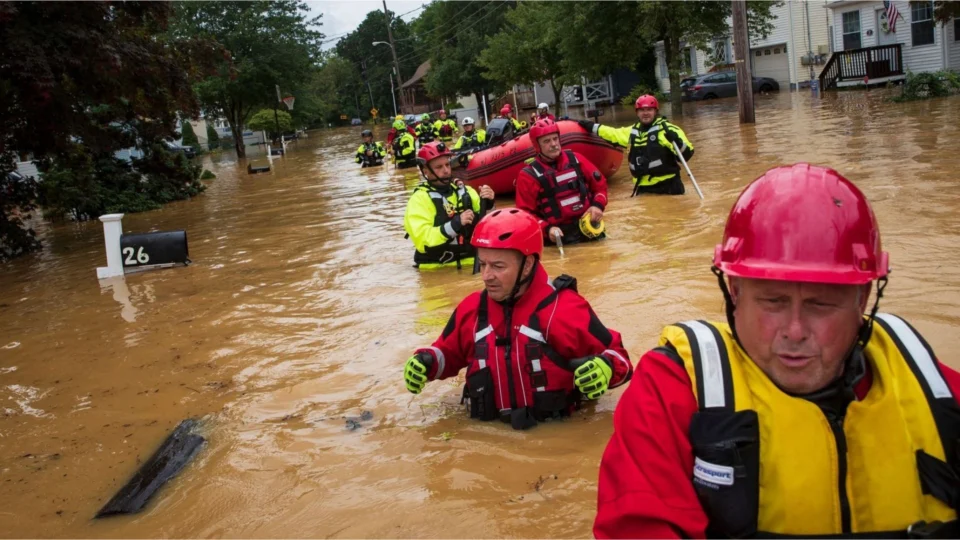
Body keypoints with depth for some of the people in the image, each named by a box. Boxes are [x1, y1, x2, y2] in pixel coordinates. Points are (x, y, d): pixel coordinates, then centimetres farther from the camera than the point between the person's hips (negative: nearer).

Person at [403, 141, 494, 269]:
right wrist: (455, 224, -22)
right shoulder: (419, 199, -5)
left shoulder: (465, 191, 10)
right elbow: (422, 241, -15)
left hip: (470, 264, 4)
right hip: (436, 270, -4)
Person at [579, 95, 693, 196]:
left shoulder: (667, 129, -7)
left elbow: (687, 153, -13)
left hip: (667, 187, -7)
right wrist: (591, 126, 31)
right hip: (643, 188, 7)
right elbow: (613, 134, 29)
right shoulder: (633, 131, 13)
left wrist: (676, 140, -31)